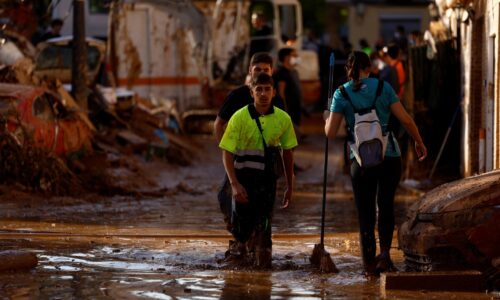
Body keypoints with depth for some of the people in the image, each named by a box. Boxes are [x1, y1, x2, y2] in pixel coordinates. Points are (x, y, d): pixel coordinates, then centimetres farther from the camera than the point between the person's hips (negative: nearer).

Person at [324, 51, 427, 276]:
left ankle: (369, 263, 9)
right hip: (390, 156, 0)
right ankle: (385, 252, -1)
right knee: (386, 205, 17)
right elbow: (405, 119, -3)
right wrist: (419, 142, 11)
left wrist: (328, 119, 17)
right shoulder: (383, 87, 0)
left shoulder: (341, 94, -1)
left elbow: (330, 133, -4)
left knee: (365, 211, 10)